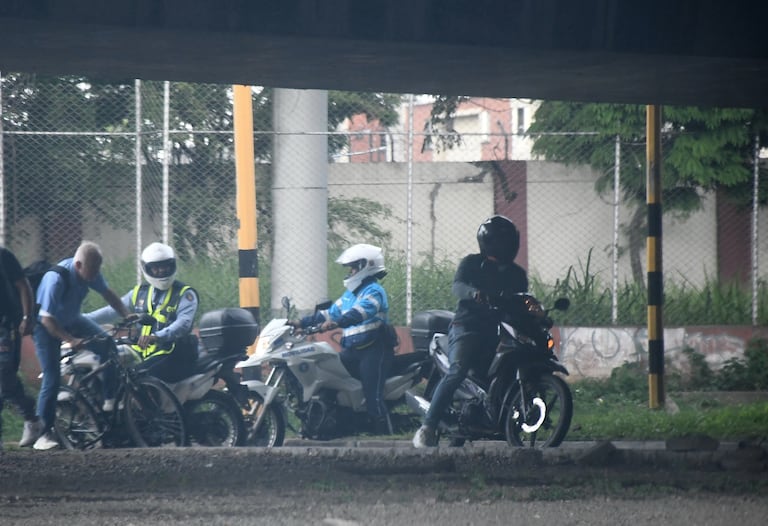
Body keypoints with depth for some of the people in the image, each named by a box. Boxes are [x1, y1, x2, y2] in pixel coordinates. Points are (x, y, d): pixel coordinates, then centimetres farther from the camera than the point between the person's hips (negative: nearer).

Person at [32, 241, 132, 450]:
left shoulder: (91, 271, -17)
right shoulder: (56, 279, -37)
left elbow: (107, 292, 3)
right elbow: (47, 319, -33)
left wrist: (127, 315, -6)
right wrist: (72, 340, -38)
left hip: (71, 319, 7)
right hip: (46, 326, -6)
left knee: (107, 346, -11)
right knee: (52, 378, -12)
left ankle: (110, 400, -1)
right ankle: (45, 432, -5)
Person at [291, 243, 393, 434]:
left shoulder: (373, 291, -9)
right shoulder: (350, 293, 23)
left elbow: (361, 311, -27)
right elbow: (331, 312, 26)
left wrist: (337, 323, -42)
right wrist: (302, 323, 19)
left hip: (373, 350, -9)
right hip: (352, 350, 9)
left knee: (373, 397, -16)